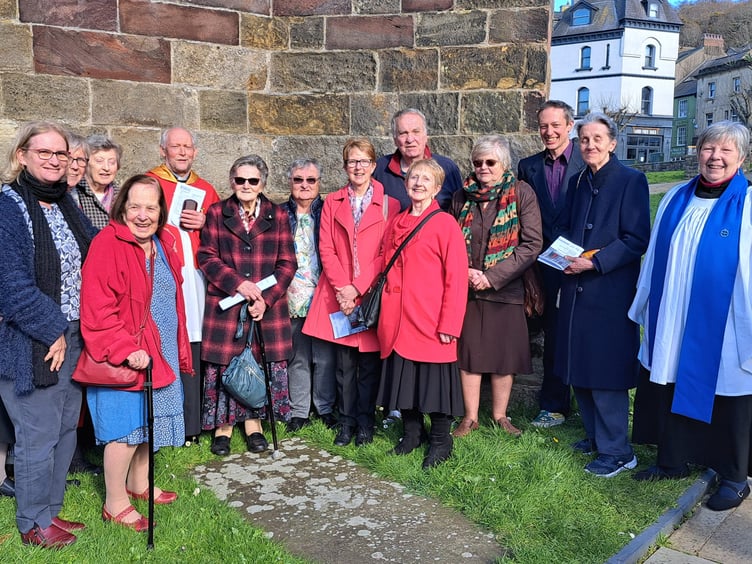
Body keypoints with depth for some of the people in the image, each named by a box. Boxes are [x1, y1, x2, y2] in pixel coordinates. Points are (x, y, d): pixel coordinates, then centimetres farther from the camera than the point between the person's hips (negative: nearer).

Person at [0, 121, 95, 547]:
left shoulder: (65, 203, 10)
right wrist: (52, 330, -16)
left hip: (71, 337, 8)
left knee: (66, 428, 17)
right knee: (39, 435, 3)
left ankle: (51, 509, 34)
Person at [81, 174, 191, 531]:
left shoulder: (163, 244, 8)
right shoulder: (108, 244, -17)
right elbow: (97, 309, -22)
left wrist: (178, 348, 16)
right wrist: (126, 349, -28)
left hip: (160, 352, 8)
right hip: (125, 358, -8)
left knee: (150, 421, 18)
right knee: (127, 428, 0)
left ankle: (138, 483, 37)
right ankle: (114, 503, 17)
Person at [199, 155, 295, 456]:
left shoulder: (277, 216, 7)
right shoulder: (217, 213, 5)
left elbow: (287, 264, 3)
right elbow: (207, 257, -1)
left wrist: (266, 298, -10)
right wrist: (238, 283, -15)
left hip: (268, 305, 1)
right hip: (226, 304, -1)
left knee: (263, 363, 4)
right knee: (224, 364, 1)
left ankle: (253, 422, 21)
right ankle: (223, 425, 18)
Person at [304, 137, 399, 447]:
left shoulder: (388, 204, 0)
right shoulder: (332, 202, 10)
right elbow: (326, 249, 4)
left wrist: (357, 288, -11)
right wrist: (341, 287, -9)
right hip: (339, 294, 2)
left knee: (369, 363, 5)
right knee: (345, 363, 7)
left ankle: (365, 422, 19)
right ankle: (346, 421, 20)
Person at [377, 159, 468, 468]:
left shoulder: (445, 224, -7)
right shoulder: (395, 224, 11)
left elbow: (456, 278, -9)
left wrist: (449, 324, -13)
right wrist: (386, 314, 9)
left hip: (431, 323, -5)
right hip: (398, 322, 5)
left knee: (433, 380, 4)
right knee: (403, 378, 13)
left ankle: (440, 441, 21)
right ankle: (412, 432, 32)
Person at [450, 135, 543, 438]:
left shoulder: (522, 194, -4)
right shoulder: (461, 197, 5)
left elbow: (531, 244, -10)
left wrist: (493, 277, -16)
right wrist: (464, 272, -9)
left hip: (506, 289, -2)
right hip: (466, 289, 3)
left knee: (504, 355, 7)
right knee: (468, 354, 7)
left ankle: (500, 416, 25)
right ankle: (470, 417, 21)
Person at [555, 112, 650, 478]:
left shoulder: (631, 181, -7)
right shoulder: (577, 182, 14)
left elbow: (636, 240, -12)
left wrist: (594, 262, -18)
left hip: (610, 293, -7)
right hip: (576, 289, 7)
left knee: (606, 374, -3)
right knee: (580, 370, 13)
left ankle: (617, 451, 11)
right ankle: (595, 435, 30)